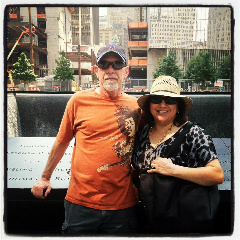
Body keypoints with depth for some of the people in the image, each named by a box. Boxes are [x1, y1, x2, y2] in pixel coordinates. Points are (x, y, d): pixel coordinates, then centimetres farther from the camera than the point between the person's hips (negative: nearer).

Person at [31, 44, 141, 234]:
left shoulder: (135, 105, 2)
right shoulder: (79, 100, -1)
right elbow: (62, 141, 10)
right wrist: (45, 177, 16)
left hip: (123, 204, 1)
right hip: (81, 201, -1)